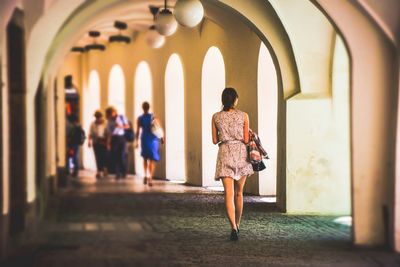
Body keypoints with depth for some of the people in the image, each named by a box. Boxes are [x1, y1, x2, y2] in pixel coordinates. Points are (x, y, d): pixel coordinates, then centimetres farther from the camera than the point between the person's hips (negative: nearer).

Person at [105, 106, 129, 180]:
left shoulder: (122, 117, 5)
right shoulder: (109, 121, 11)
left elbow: (127, 126, 5)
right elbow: (109, 133, 11)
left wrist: (120, 126, -13)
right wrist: (108, 143, 4)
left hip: (121, 137, -3)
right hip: (113, 139, 3)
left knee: (122, 156, -7)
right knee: (114, 156, -3)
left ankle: (124, 173, 9)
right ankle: (118, 174, 3)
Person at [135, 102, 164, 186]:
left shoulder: (139, 119, -2)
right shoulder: (153, 117, -5)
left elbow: (138, 131, -4)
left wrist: (137, 141, 2)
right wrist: (162, 137, 3)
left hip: (144, 139, 1)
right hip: (153, 139, -1)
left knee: (145, 158, 22)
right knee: (152, 159, 1)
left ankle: (146, 175, 12)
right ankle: (150, 178, -12)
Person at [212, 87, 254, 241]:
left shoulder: (216, 117, 1)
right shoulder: (243, 116, -3)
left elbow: (215, 140, 6)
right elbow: (246, 140, -3)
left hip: (225, 155, -1)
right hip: (241, 154, 1)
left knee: (229, 194, -6)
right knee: (239, 193, 16)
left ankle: (233, 227, -23)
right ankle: (237, 225, 28)